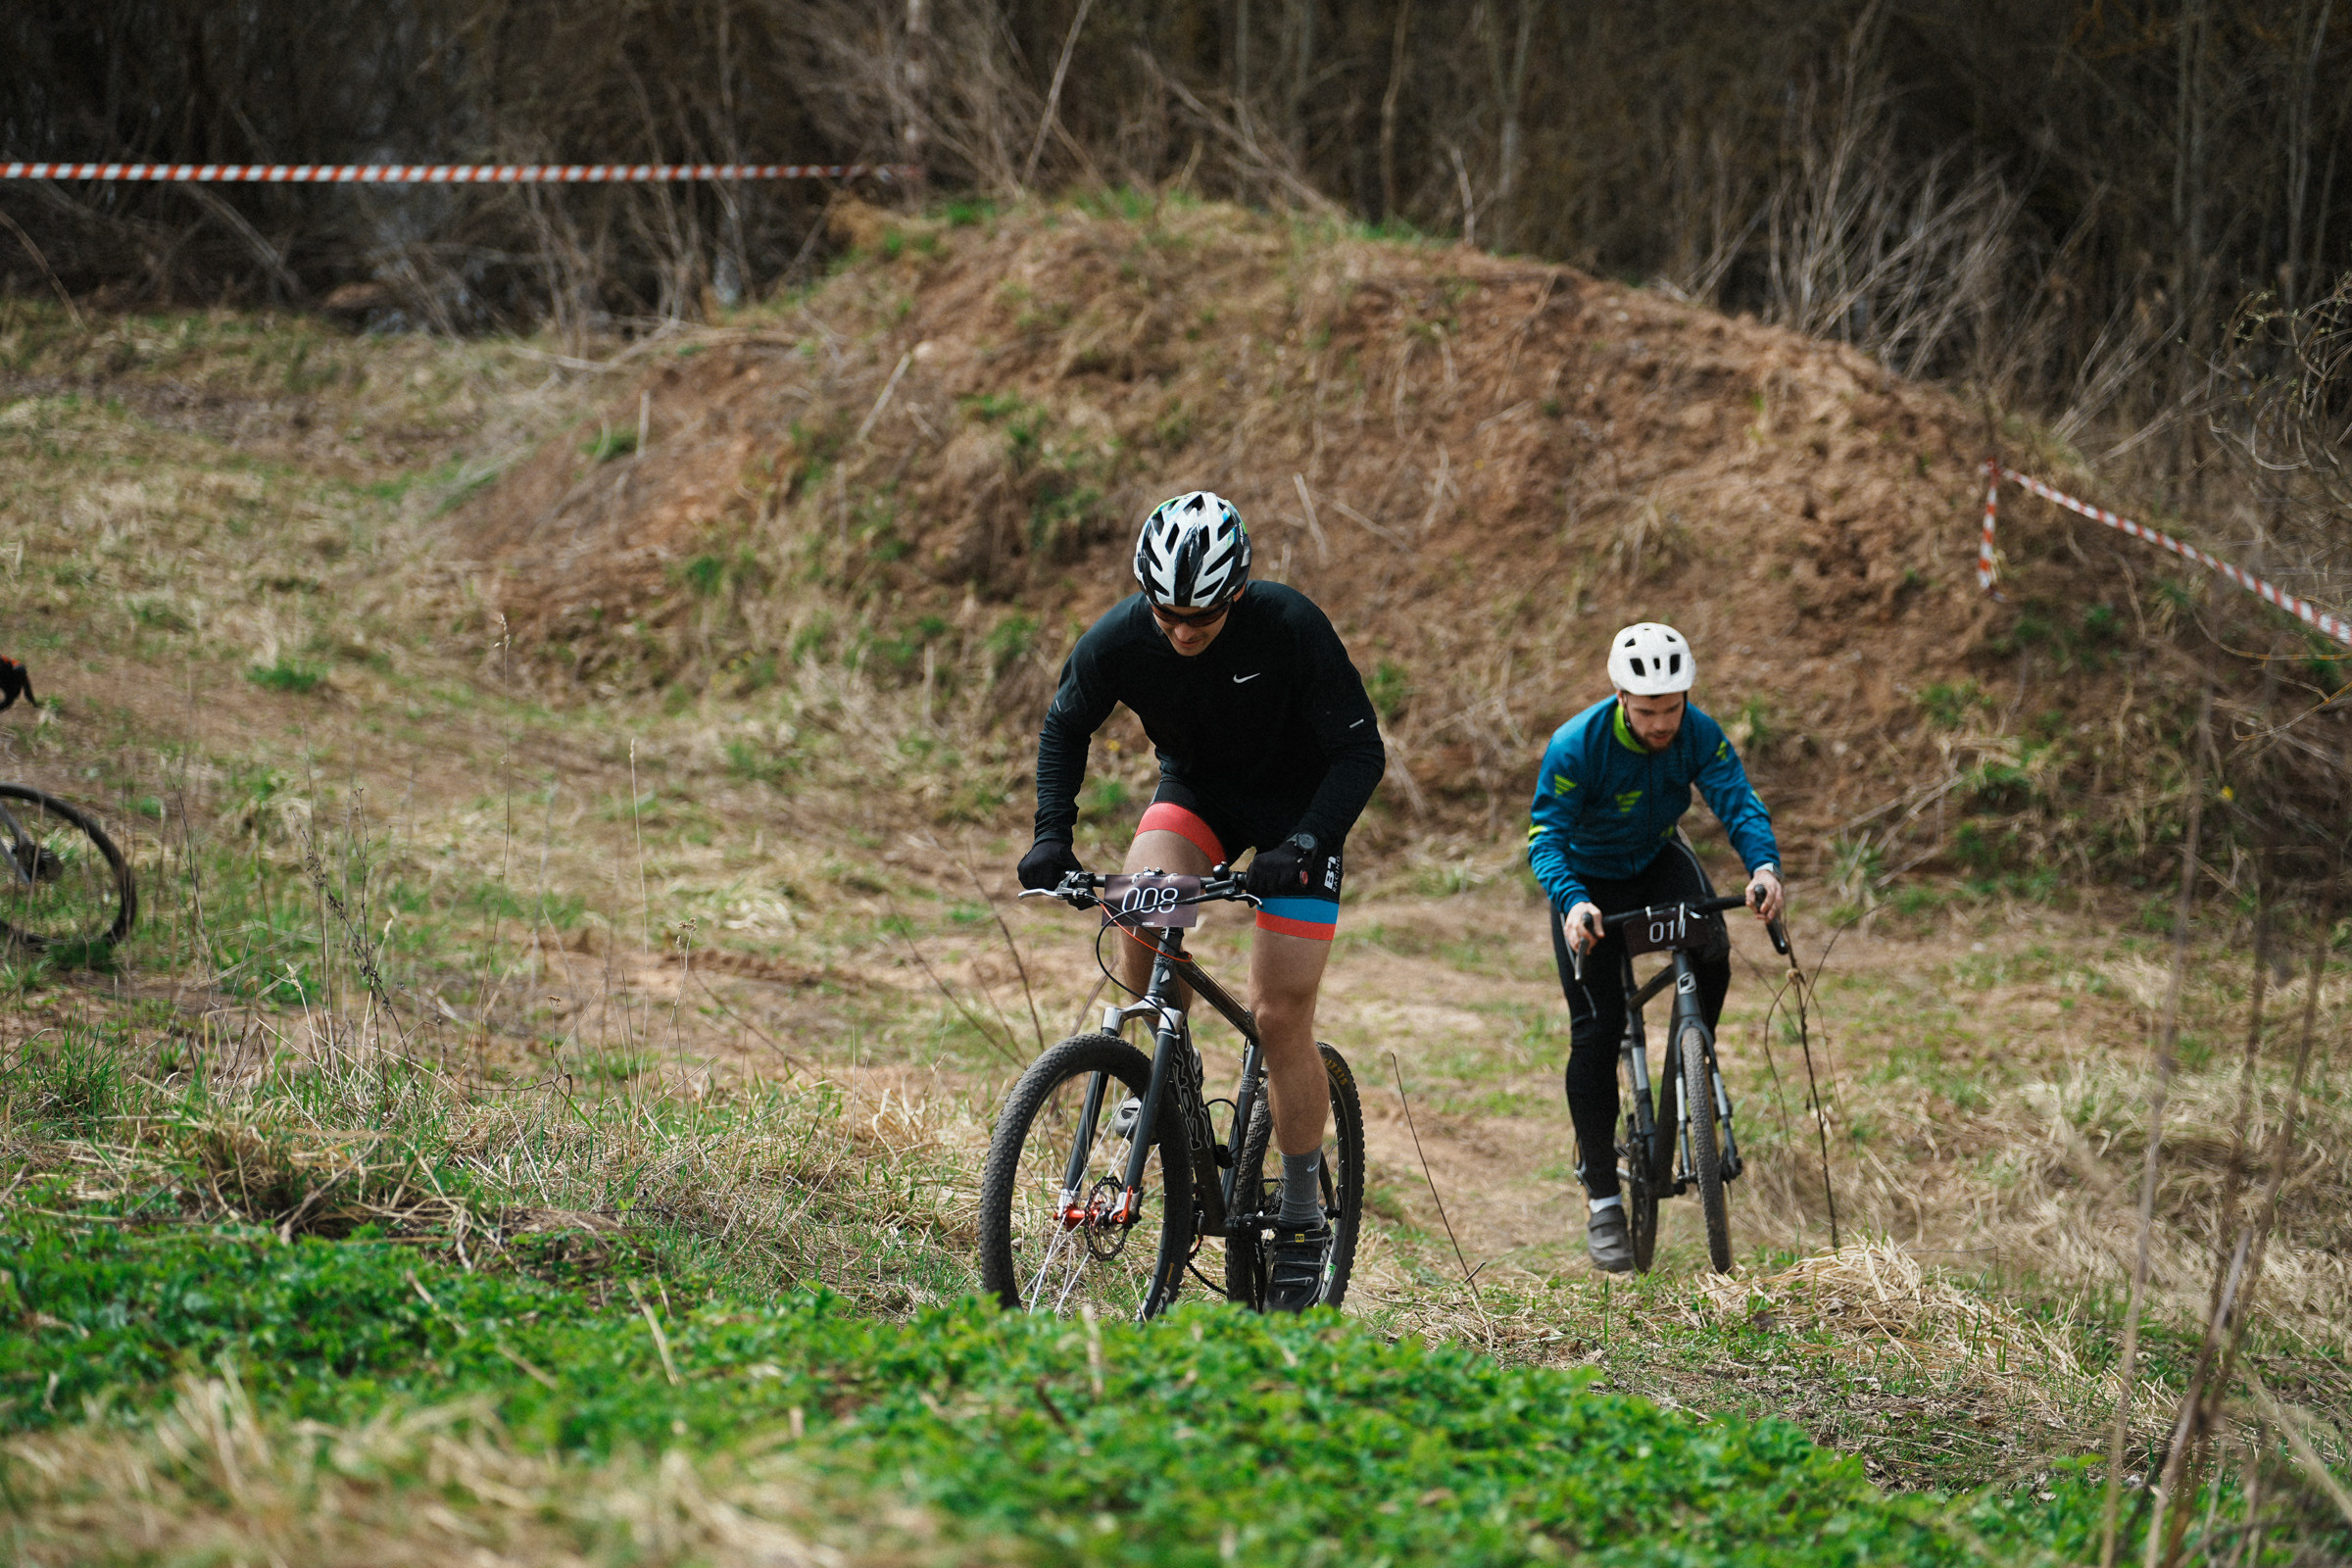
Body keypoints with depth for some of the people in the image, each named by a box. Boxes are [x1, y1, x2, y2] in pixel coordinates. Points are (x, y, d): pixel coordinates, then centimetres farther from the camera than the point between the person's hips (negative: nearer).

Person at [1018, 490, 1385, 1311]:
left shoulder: (1291, 629, -30)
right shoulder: (1119, 638, -22)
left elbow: (1361, 752, -23)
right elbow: (1065, 728, -2)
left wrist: (1305, 846, -36)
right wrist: (1052, 833, -15)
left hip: (1296, 804, -3)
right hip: (1195, 791, 3)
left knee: (1280, 1015, -11)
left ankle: (1304, 1218, 3)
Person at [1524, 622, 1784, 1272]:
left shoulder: (1700, 735, -23)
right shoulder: (1575, 747, -31)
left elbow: (1739, 802, -31)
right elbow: (1545, 839, -33)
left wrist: (1764, 866, -53)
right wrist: (1573, 903, -53)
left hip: (1659, 862, 3)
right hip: (1589, 881, -3)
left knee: (1710, 953, -24)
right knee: (1596, 1029, -10)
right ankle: (1601, 1198, -3)